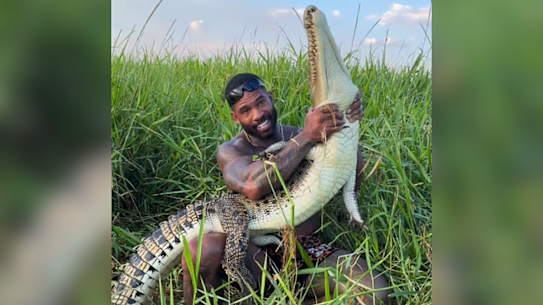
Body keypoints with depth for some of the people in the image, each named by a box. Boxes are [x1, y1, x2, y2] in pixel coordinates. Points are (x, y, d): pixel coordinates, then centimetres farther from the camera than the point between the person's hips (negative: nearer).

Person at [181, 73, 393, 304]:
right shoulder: (231, 150, -4)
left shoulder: (298, 136, 5)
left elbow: (353, 185, -1)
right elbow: (253, 187, -29)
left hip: (308, 247, 3)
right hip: (256, 249, -3)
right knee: (201, 250, -34)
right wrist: (307, 137, -26)